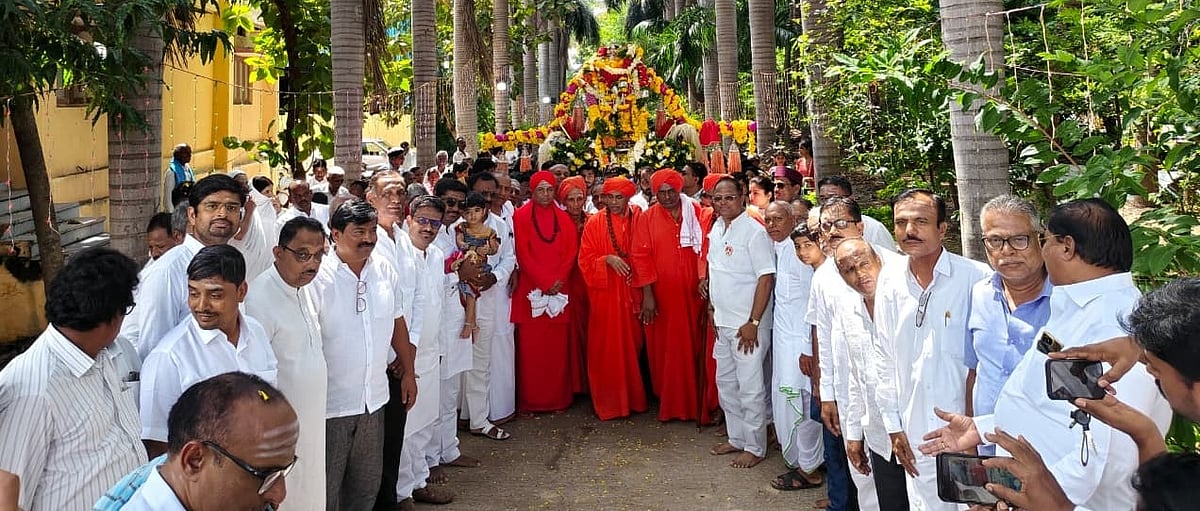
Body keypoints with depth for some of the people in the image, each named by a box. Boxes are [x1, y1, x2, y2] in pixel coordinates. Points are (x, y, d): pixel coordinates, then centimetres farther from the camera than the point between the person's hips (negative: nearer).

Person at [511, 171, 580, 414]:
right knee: (530, 347, -1)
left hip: (559, 290, 3)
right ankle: (530, 401, 7)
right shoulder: (521, 216, 1)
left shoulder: (563, 217, 11)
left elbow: (572, 251, 6)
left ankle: (558, 399, 13)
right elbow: (522, 253, -5)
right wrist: (544, 282, -12)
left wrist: (559, 280, -8)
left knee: (557, 347, 4)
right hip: (531, 289, -3)